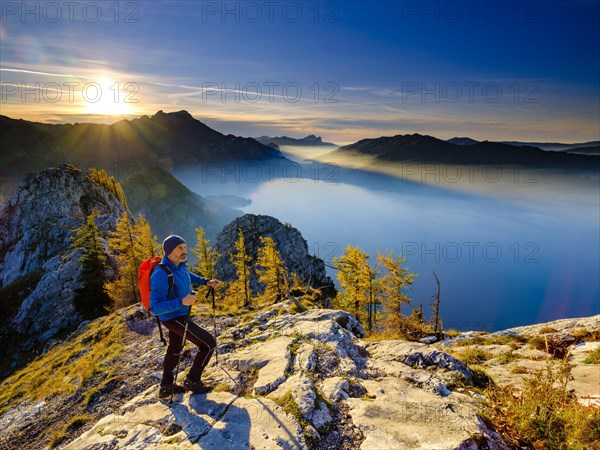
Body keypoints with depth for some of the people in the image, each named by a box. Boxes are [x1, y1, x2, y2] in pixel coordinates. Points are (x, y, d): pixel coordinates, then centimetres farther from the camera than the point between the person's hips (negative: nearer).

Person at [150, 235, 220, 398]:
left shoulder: (179, 266, -3)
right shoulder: (161, 274, -30)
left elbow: (188, 276, 22)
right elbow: (155, 307, -33)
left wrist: (206, 282, 10)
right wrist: (181, 302, -44)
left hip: (181, 315, 9)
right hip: (174, 318, -9)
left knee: (175, 349, 25)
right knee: (209, 343, -5)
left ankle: (166, 386, 43)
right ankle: (192, 380, 12)